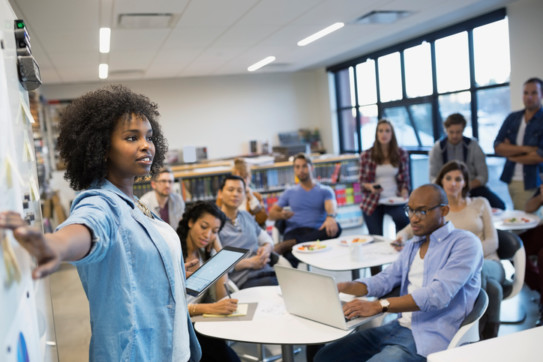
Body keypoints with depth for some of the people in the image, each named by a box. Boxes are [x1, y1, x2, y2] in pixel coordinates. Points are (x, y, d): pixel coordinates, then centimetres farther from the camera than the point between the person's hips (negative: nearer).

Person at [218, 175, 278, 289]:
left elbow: (266, 239, 30)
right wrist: (249, 263, -12)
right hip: (244, 281, -6)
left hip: (267, 272, 7)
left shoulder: (247, 216, 24)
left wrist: (267, 248, 5)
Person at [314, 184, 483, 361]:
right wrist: (341, 287, -2)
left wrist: (379, 305, -28)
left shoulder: (465, 243, -7)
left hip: (428, 339, -8)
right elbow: (384, 280, 16)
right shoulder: (412, 245, 20)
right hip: (399, 327, 8)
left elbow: (438, 295, -21)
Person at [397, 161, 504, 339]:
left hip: (487, 262, 1)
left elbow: (492, 242, 6)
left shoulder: (480, 204, 14)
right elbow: (407, 231, 7)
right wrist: (402, 238, -19)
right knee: (493, 288, -36)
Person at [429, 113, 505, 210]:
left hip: (472, 186, 1)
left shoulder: (473, 146, -3)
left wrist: (467, 186, -25)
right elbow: (433, 177, -2)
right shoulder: (437, 148, -1)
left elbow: (483, 176, -5)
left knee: (498, 205, -25)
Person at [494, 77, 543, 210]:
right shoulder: (513, 118, 8)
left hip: (532, 183, -4)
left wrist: (512, 155, -3)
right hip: (511, 180, 4)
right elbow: (497, 147, -1)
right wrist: (525, 149, -13)